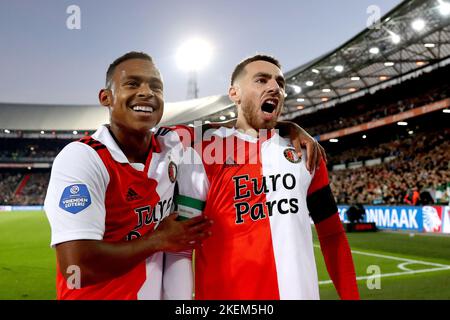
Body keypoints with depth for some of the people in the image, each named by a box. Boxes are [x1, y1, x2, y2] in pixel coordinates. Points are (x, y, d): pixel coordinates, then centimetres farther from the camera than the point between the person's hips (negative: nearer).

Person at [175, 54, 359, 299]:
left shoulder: (305, 153, 8)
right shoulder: (203, 154, -4)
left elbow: (332, 234, 11)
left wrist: (350, 296, 5)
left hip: (302, 291, 4)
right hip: (228, 292, -3)